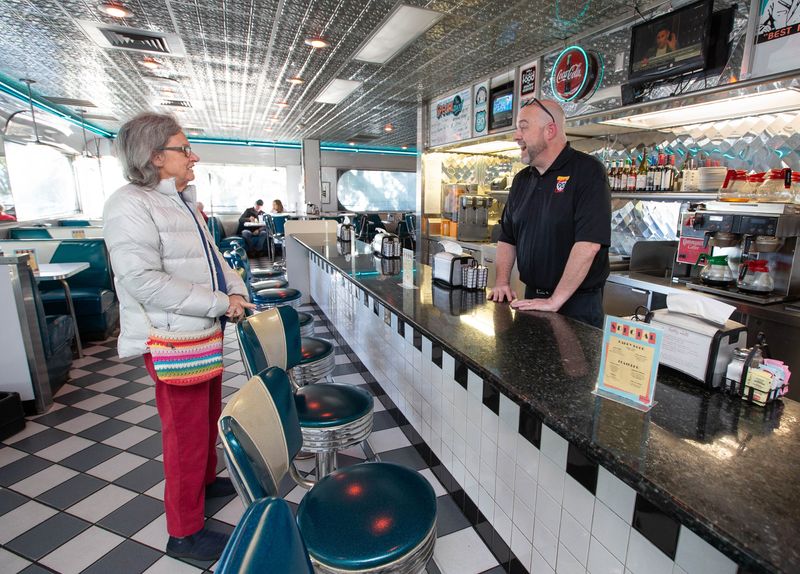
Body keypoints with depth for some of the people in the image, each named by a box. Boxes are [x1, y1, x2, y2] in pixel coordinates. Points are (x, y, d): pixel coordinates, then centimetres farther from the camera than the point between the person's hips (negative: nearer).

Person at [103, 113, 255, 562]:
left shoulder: (184, 203, 13)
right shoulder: (130, 205, -15)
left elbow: (213, 257, 17)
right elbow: (143, 280, -24)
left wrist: (236, 291, 0)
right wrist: (220, 303, -22)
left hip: (204, 332, 9)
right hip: (171, 339, -9)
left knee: (209, 416, 22)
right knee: (185, 431, 3)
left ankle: (205, 480, 45)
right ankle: (185, 532, 22)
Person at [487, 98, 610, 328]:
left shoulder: (588, 171, -13)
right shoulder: (521, 180, 10)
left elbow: (588, 244, -23)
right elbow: (507, 237, 13)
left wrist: (555, 301, -24)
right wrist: (502, 282, -1)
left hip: (578, 305, -6)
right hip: (532, 300, 6)